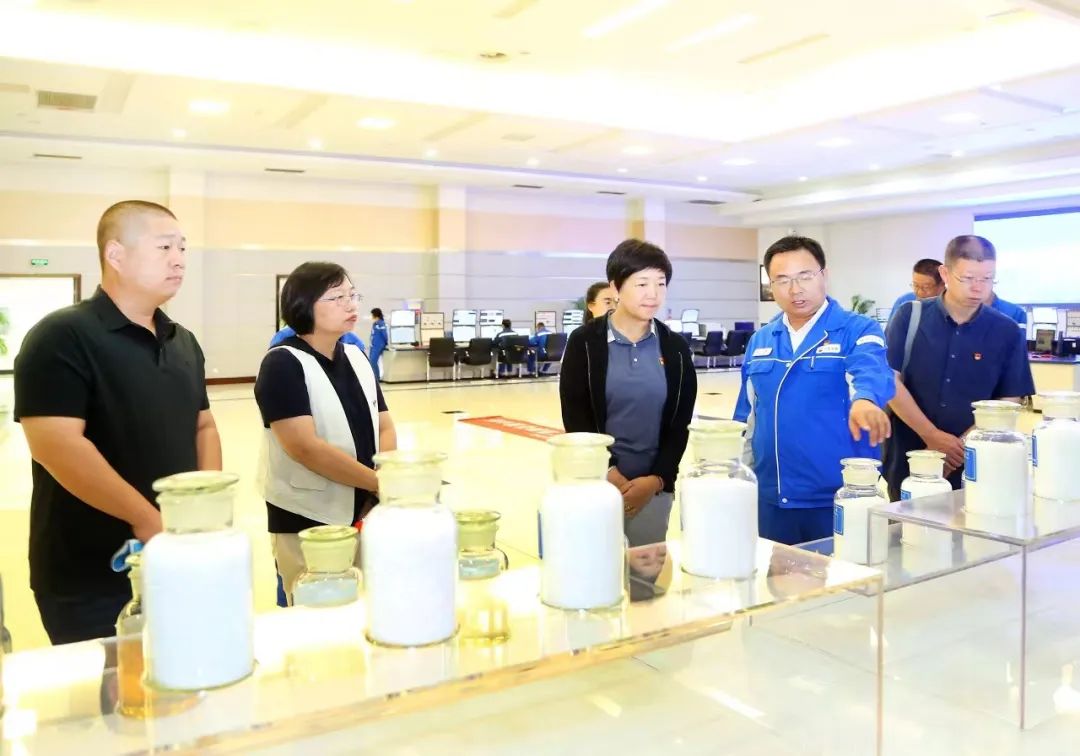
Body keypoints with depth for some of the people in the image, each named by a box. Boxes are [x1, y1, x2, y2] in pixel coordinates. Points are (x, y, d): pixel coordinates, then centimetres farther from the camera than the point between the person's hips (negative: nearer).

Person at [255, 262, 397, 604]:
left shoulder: (357, 358, 8)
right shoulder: (283, 364, -12)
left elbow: (384, 428, 8)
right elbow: (305, 447, -21)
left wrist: (379, 494, -8)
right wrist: (380, 483, -19)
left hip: (363, 516, 6)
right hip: (306, 525, -6)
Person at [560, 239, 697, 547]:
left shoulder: (675, 348, 4)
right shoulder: (585, 342, -5)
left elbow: (680, 424, 4)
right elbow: (575, 419, -6)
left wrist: (657, 478, -7)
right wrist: (607, 473, -13)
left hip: (654, 485, 3)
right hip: (597, 482, -2)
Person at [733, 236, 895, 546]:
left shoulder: (858, 331, -5)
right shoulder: (759, 341, 9)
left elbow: (871, 371, -27)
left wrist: (864, 400, -49)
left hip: (839, 498, -4)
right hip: (770, 499, 5)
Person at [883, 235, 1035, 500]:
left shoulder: (1005, 331, -2)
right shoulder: (911, 316, -5)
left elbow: (1008, 401, -1)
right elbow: (889, 380, -7)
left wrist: (961, 447, -13)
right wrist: (931, 435, -13)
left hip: (969, 466, 1)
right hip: (907, 460, 0)